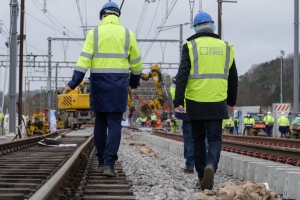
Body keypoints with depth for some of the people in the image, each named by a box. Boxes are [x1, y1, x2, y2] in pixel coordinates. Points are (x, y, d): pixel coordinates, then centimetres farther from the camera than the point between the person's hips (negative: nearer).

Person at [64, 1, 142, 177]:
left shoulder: (94, 33, 3)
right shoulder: (128, 34, 6)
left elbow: (84, 60, -7)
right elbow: (136, 63, 10)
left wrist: (73, 83, -9)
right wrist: (134, 83, 25)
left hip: (99, 82, 1)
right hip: (119, 83, -1)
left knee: (100, 122, 13)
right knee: (114, 123, -1)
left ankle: (101, 161, 20)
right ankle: (109, 164, -10)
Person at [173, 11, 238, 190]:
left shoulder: (191, 46, -1)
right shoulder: (225, 47, 8)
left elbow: (182, 75, -8)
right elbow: (233, 78, 14)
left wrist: (179, 101, -8)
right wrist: (232, 101, 24)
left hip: (196, 101, -1)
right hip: (217, 102, 1)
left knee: (199, 139, 12)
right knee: (215, 138, 4)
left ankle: (202, 176, 15)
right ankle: (211, 166, -23)